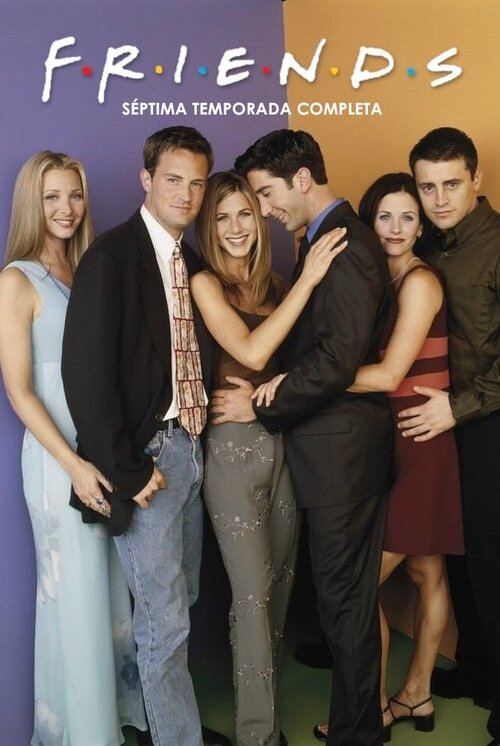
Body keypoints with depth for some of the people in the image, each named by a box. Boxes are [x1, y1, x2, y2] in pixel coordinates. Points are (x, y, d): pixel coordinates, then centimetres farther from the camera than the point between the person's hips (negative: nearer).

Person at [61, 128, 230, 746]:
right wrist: (127, 472, -16)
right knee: (165, 618, 3)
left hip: (189, 447, 8)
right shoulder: (110, 257, -13)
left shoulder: (190, 262, 10)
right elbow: (85, 374, -18)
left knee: (180, 602, 20)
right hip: (147, 457, -8)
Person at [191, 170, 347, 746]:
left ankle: (267, 699, 35)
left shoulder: (273, 282, 9)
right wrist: (307, 279, -20)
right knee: (253, 593, -1)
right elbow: (252, 353, -21)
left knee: (281, 583, 15)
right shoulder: (205, 282, -7)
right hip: (233, 444, -6)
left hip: (283, 438, 6)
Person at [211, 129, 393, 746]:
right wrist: (269, 393, 5)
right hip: (325, 438, 9)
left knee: (344, 587, 5)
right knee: (339, 582, 20)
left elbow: (338, 359, -24)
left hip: (340, 444, -9)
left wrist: (263, 407, -14)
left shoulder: (346, 246, -18)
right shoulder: (325, 239, 13)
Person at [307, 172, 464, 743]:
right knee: (425, 573, 17)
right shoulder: (380, 280, 12)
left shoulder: (420, 280, -14)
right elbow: (362, 358, 7)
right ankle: (416, 696, 31)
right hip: (398, 444, 8)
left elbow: (389, 375, -19)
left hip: (419, 444, -8)